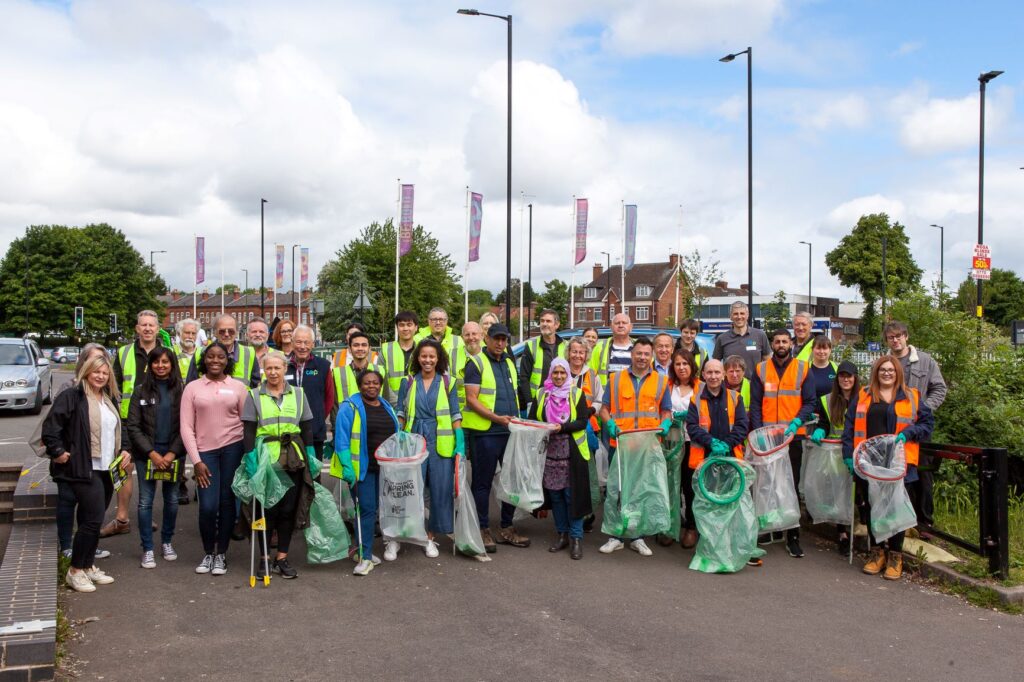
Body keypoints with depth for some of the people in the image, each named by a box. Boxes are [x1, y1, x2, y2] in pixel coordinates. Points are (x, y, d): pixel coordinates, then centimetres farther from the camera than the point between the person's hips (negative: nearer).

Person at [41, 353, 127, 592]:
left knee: (92, 520, 12)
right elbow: (50, 427, -13)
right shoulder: (71, 397, -8)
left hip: (107, 469, 7)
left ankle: (89, 566, 22)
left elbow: (117, 430, 26)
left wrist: (125, 452, 13)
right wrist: (58, 452, -14)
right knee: (93, 519, -10)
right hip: (84, 469, -7)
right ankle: (75, 571, 3)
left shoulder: (110, 399, 17)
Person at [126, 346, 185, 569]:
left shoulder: (181, 391, 1)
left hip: (173, 453, 1)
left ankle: (167, 542, 27)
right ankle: (147, 549, 10)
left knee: (172, 500, 9)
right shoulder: (141, 391, 1)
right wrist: (152, 453, -10)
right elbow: (133, 426, -2)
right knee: (145, 501, 1)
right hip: (147, 453, 0)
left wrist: (172, 453, -11)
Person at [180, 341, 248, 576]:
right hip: (205, 451, 0)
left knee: (227, 502, 3)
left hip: (233, 449, 0)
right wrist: (196, 461, -3)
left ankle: (221, 554, 19)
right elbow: (186, 427, 3)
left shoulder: (238, 387, 6)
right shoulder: (192, 388, 6)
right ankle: (208, 553, 17)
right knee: (207, 506, -6)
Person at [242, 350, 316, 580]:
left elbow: (307, 427, 11)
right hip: (265, 459, -2)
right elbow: (248, 431, 0)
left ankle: (282, 558, 15)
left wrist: (311, 455, 4)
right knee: (267, 509, 0)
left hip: (293, 460, 2)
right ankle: (264, 559, 13)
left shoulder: (298, 394, 10)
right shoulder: (254, 396, 4)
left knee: (289, 508, 5)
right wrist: (250, 458, -10)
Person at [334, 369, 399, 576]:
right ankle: (365, 557, -3)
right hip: (363, 469, -6)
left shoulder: (387, 408, 14)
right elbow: (342, 440, -10)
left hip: (386, 468, 6)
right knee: (367, 510, -8)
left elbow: (396, 436, 19)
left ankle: (366, 550, 22)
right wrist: (347, 466, -18)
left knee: (381, 508, 10)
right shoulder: (350, 407, -5)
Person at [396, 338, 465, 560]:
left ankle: (430, 537, 17)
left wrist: (460, 442, -2)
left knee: (441, 490, 3)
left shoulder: (448, 383, 6)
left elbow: (455, 415, 6)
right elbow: (401, 414, 10)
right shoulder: (408, 383, 8)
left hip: (441, 443, 0)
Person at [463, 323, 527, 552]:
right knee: (483, 483, 2)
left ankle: (507, 528, 22)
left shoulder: (509, 364, 16)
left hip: (510, 431, 7)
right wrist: (496, 418, -22)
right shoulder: (476, 363, -6)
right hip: (485, 433, -7)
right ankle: (483, 530, 13)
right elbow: (471, 399, -13)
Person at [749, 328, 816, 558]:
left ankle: (793, 537, 6)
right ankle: (771, 529, 19)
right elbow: (755, 404, 4)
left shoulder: (803, 369, 5)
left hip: (793, 435, -1)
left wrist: (796, 422, -14)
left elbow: (810, 402, 3)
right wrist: (759, 431, -8)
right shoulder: (761, 369, 6)